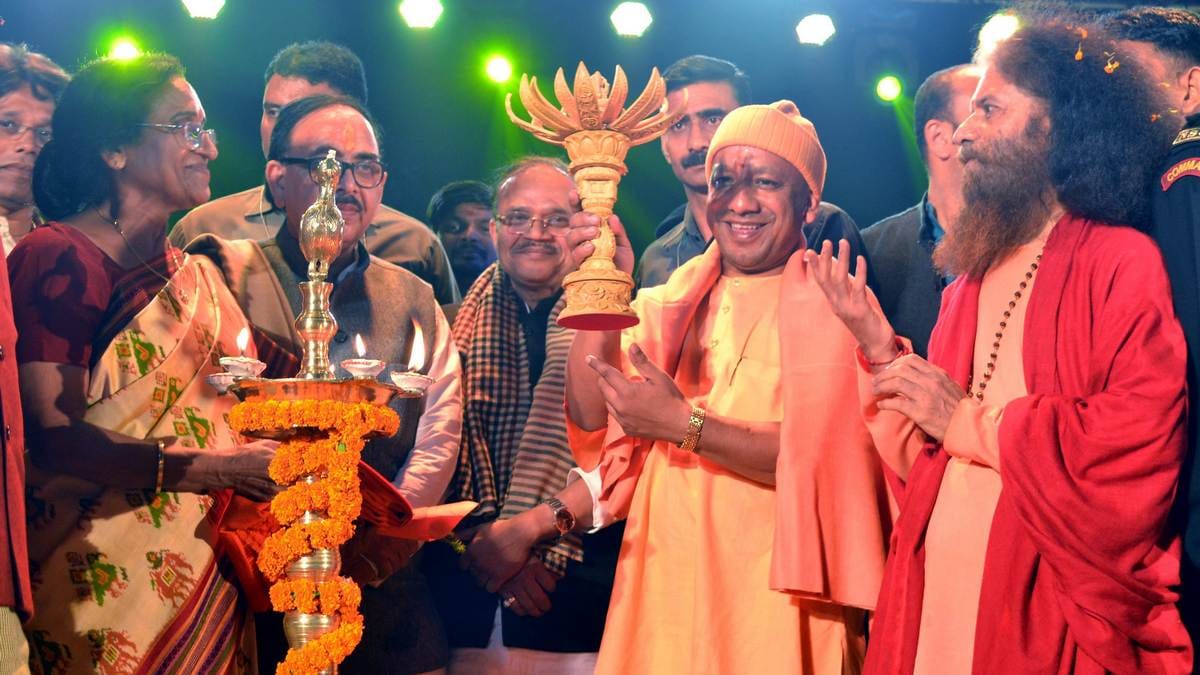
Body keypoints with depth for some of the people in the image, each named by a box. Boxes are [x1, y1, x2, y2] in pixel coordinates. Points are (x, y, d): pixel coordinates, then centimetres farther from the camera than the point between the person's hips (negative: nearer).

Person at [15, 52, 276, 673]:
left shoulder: (195, 275, 14)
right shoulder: (57, 259, -8)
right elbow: (50, 435, -18)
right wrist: (213, 470, -22)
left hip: (203, 571, 6)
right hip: (101, 573, -6)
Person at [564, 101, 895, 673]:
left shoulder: (829, 306, -6)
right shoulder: (674, 300, 8)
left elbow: (824, 458, -18)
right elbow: (593, 420, -3)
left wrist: (685, 424, -25)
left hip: (773, 599, -4)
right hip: (662, 591, 4)